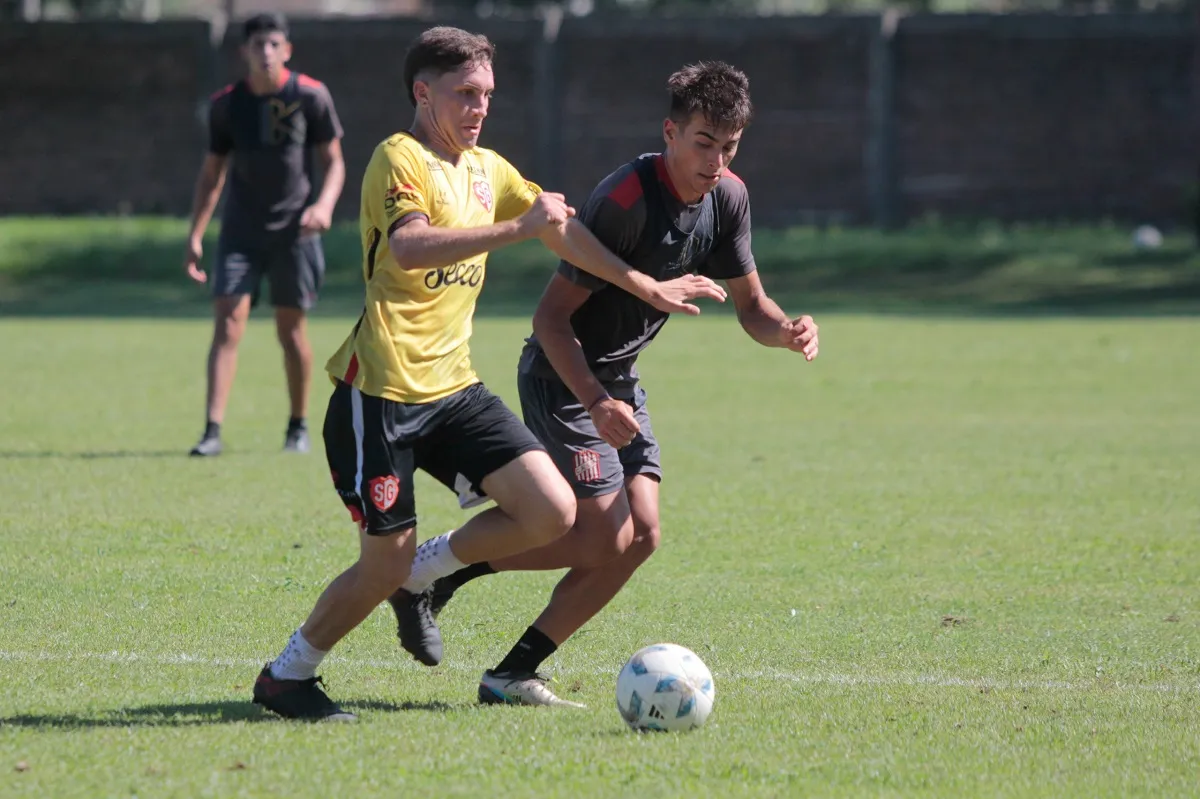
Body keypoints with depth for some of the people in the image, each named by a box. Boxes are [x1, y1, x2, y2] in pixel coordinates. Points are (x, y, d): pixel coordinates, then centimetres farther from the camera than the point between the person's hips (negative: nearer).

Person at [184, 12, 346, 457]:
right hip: (240, 232, 1)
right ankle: (213, 431, -14)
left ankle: (299, 427, 24)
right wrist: (195, 236, 4)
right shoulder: (226, 104, 2)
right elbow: (212, 173, 9)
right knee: (227, 325, -10)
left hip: (294, 232, -1)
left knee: (291, 331, 6)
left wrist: (325, 204, -19)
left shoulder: (310, 97, -5)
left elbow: (334, 161, 0)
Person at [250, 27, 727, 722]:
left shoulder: (487, 169, 14)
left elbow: (560, 229, 27)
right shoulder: (400, 159, -11)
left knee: (552, 513, -8)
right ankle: (286, 675, 19)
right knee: (384, 568, -4)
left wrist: (647, 287, 28)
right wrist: (517, 227, -34)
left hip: (454, 388, 7)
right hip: (382, 395, -7)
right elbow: (410, 246, -30)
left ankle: (423, 574, 15)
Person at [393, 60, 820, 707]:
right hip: (563, 378, -8)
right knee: (604, 538, -15)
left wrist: (789, 331, -16)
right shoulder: (626, 200, -26)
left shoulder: (728, 197, -2)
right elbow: (550, 315, -24)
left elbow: (750, 304, 8)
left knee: (640, 536, -3)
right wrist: (596, 402, -35)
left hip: (620, 377, 8)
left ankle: (512, 675, 3)